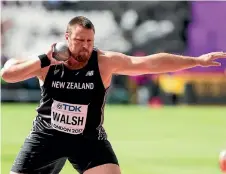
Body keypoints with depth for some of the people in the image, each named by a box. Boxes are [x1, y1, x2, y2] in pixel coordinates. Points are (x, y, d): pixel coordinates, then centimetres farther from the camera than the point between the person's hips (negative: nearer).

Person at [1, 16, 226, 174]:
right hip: (46, 136, 1)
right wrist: (43, 60, -28)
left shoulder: (105, 62, -15)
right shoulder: (47, 61, -12)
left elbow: (150, 63, -20)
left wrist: (197, 61, -26)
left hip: (88, 138, -1)